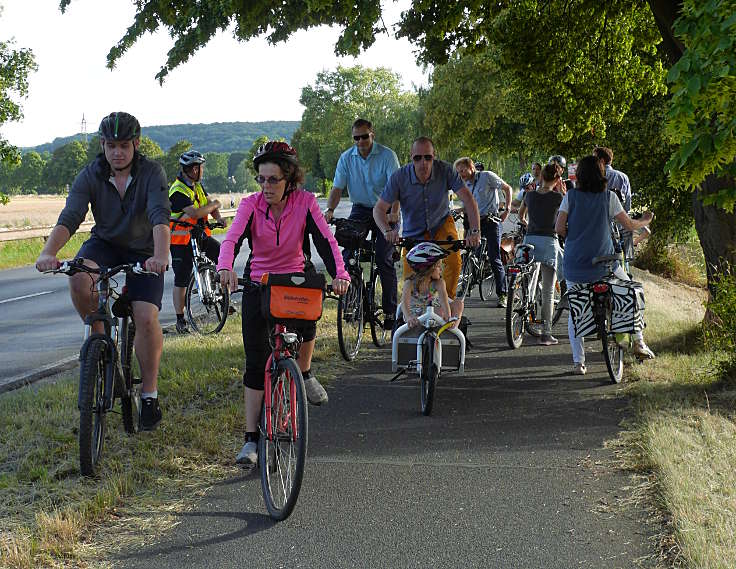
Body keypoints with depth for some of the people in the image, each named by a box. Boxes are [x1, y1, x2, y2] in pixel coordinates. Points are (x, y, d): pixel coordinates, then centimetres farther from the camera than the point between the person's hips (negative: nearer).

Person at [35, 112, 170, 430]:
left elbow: (160, 217, -33)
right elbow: (69, 218, -24)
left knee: (146, 317, -20)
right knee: (78, 279, -32)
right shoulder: (90, 175, -13)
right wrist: (48, 252, -44)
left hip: (144, 252, -2)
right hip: (105, 243, 2)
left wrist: (160, 255, -52)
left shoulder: (151, 173, -18)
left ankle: (150, 393, -4)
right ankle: (100, 336, -5)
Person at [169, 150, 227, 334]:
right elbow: (194, 213, -29)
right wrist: (214, 205, -14)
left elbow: (210, 205, 9)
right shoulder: (178, 191, -20)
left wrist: (219, 217, -12)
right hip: (182, 240, -8)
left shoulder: (197, 185, 9)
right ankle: (180, 321, 5)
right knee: (181, 281, -2)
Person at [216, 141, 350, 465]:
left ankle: (304, 373, 5)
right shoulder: (252, 204, -14)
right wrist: (225, 268, -51)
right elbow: (232, 238, -30)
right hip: (258, 283, 0)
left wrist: (339, 274, -43)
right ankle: (251, 440, -2)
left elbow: (325, 240, -24)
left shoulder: (305, 202, -14)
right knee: (256, 362, -7)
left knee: (306, 321, -29)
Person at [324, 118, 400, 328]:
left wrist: (394, 212, -37)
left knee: (384, 260, -11)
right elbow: (337, 187, -4)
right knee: (347, 250, -15)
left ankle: (390, 310, -3)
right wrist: (329, 210, -23)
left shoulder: (387, 155, -11)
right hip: (360, 209, 3)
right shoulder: (346, 158, -1)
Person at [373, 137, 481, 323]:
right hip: (413, 234, 0)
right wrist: (387, 231, -42)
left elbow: (468, 199, -26)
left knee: (453, 260, -31)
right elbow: (379, 208, -21)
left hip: (441, 224, 0)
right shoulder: (399, 177, -21)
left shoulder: (445, 170, -21)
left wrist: (474, 231, -40)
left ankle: (449, 300, -9)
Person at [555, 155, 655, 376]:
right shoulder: (609, 197, -2)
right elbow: (629, 225, 4)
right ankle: (638, 342, 19)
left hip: (575, 265, 0)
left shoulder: (571, 196, -2)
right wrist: (645, 221, 25)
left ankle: (578, 361, 3)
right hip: (604, 264, 0)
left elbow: (559, 228, -6)